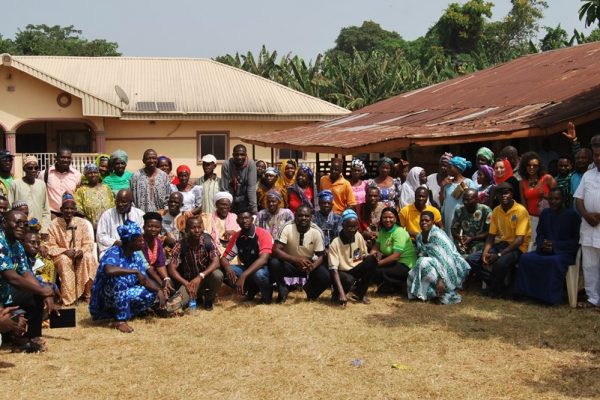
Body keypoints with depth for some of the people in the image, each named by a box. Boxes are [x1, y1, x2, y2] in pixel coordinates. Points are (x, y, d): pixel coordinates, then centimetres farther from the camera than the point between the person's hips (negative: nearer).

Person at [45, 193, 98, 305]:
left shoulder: (81, 223, 2)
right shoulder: (54, 225, -4)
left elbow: (88, 243, 0)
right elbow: (51, 247, -5)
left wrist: (82, 251, -22)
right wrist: (65, 251, -22)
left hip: (80, 254, 1)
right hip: (62, 255, -1)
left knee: (89, 258, -31)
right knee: (65, 261, -36)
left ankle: (87, 293, -22)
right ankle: (67, 297, -31)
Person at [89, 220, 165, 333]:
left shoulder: (136, 256, -1)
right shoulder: (114, 253, -24)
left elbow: (145, 280, 0)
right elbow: (109, 270, -46)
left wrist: (158, 290, -20)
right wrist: (135, 271, -37)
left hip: (124, 296, 7)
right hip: (104, 298, -7)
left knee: (152, 293, -9)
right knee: (118, 279, -35)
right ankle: (120, 321, -24)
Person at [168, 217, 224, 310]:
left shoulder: (208, 241, -16)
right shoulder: (180, 246, -16)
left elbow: (216, 262, -24)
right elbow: (172, 268, -17)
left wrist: (200, 277, -37)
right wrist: (186, 283, -32)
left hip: (205, 277, 0)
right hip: (188, 280, 0)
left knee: (218, 275, -34)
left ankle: (209, 299, -1)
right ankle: (197, 296, 11)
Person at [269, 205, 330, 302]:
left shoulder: (317, 232, -16)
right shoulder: (287, 228, -21)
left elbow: (320, 256, -10)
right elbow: (276, 250, -28)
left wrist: (312, 266, -34)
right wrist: (296, 259, -42)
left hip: (309, 264, 2)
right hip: (290, 263, -1)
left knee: (326, 277, -26)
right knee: (274, 263, -33)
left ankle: (310, 290, 10)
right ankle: (283, 290, -5)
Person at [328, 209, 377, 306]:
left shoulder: (359, 236, -7)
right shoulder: (335, 244, -21)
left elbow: (365, 256, 7)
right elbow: (333, 269, -27)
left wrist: (371, 259, -20)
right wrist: (341, 293, -38)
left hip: (356, 270, 5)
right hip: (342, 273, -5)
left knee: (371, 260, -22)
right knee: (348, 280, -39)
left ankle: (360, 292, -5)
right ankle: (337, 294, -2)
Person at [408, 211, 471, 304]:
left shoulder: (437, 235, -20)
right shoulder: (419, 237, 5)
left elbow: (444, 258, -28)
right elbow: (421, 256, 9)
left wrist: (441, 279, -36)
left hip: (450, 268, -7)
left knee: (425, 264, -29)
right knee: (412, 276, -9)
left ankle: (446, 293, -19)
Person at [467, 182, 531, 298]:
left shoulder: (521, 211, -15)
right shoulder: (496, 211, 5)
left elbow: (519, 240, -21)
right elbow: (491, 236, 7)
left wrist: (499, 255, -27)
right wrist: (485, 252, -14)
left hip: (517, 247, -7)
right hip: (501, 244, 7)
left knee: (500, 262, -38)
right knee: (471, 259, -10)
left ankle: (496, 290, -7)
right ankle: (497, 284, 3)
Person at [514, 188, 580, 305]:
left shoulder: (572, 215, -4)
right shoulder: (545, 213, 11)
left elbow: (576, 240, -7)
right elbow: (539, 235, 16)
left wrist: (555, 245, -18)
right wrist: (542, 244, -9)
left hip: (565, 252, -5)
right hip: (545, 250, 5)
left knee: (555, 261, -38)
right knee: (525, 258, -21)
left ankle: (552, 296, -26)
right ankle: (528, 291, -13)